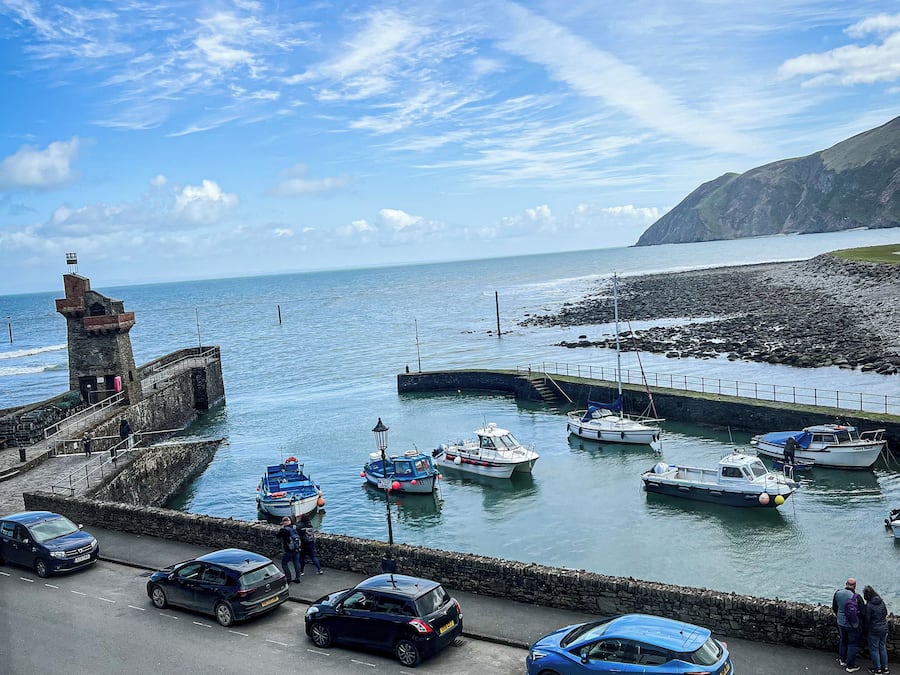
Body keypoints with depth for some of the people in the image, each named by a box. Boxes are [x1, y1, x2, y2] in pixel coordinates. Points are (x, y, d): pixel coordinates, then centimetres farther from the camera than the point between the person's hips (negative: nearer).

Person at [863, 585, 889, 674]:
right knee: (883, 648, 19)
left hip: (874, 631, -6)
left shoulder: (869, 605, -21)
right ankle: (885, 668, 28)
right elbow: (885, 613, 11)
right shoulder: (882, 602, -3)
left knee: (874, 649, 8)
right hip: (884, 629, 6)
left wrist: (866, 630, 1)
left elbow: (867, 619, -14)